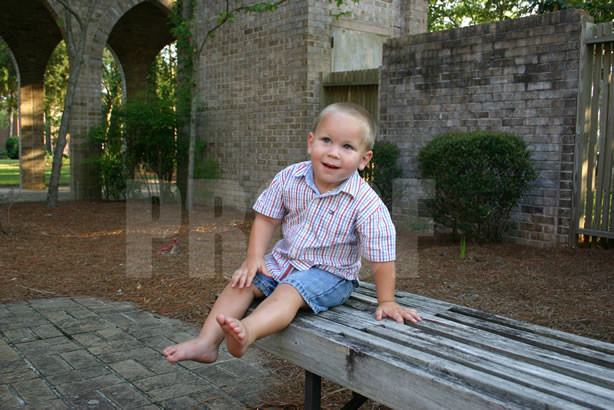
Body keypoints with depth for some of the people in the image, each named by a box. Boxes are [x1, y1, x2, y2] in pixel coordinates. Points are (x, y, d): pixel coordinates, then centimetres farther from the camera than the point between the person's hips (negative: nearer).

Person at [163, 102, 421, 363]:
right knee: (243, 281, -11)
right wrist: (255, 257, -8)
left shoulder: (367, 204, -24)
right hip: (284, 260, 5)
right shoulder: (290, 178, -12)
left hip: (330, 274, -5)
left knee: (289, 291, -31)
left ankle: (247, 333, -54)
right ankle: (207, 342, -16)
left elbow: (381, 257, -16)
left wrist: (386, 302, -10)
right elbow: (267, 218, 1)